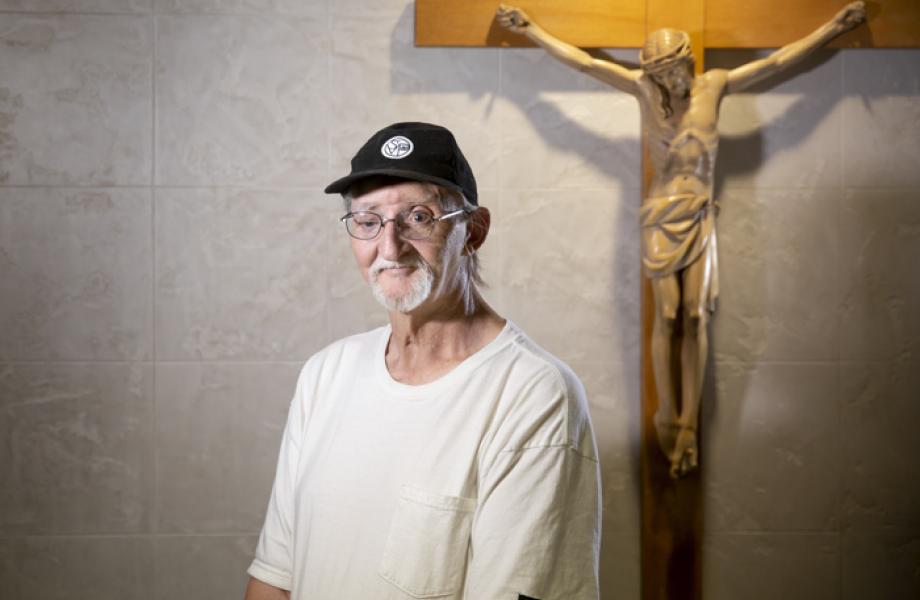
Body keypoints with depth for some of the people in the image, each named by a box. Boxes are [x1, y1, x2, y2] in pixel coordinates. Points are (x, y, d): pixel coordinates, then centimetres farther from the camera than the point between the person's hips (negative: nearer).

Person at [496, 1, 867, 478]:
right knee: (667, 318, -5)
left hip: (700, 217, 1)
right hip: (662, 217, -1)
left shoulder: (714, 85, 4)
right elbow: (582, 62, 3)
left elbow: (779, 60, 10)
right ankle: (669, 421, 3)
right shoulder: (644, 88, 1)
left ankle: (688, 427, -2)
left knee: (696, 318, -4)